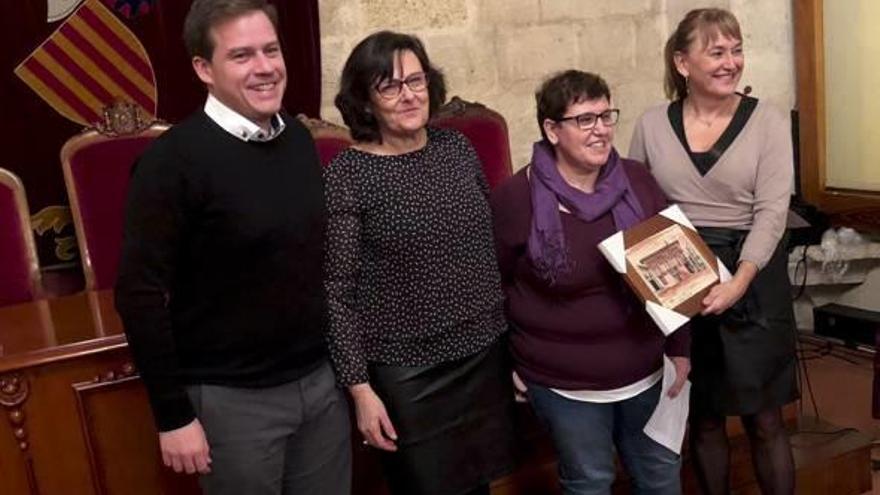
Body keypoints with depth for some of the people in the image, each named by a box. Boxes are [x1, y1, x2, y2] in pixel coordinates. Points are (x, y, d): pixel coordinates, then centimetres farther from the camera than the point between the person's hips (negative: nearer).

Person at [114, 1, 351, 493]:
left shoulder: (298, 137, 3)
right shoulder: (174, 160, -15)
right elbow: (140, 294, -14)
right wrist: (173, 414, -13)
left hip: (322, 379, 6)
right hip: (234, 398, -5)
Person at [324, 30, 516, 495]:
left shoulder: (458, 148, 3)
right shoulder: (346, 175, -13)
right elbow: (336, 292, -12)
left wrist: (513, 332, 15)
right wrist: (360, 387, -13)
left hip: (484, 354, 5)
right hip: (406, 372, -4)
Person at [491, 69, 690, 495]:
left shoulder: (637, 181, -4)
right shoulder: (515, 198, -15)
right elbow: (493, 286, -5)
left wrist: (680, 347, 7)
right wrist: (507, 362, -1)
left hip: (645, 370, 4)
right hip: (563, 382, -3)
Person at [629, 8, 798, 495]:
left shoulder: (767, 121, -4)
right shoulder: (651, 125, 1)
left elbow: (771, 213, -11)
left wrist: (738, 282, -23)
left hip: (752, 280, -1)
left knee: (764, 419, 7)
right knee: (702, 416, 14)